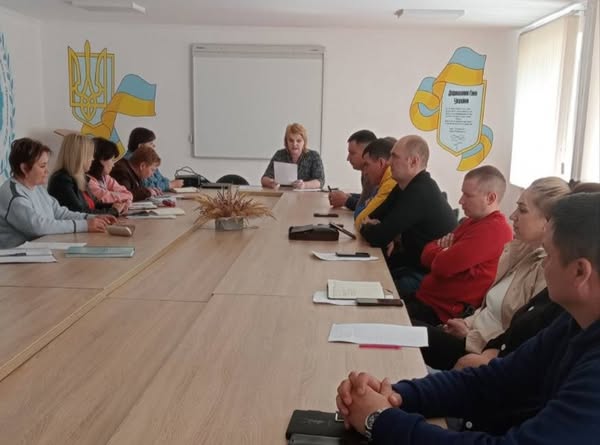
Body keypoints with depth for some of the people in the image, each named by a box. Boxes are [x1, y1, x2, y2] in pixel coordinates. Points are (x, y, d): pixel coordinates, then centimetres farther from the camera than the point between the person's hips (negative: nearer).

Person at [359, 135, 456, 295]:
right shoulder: (409, 186, 8)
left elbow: (378, 238, -25)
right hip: (413, 262, 10)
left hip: (430, 276, -10)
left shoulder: (419, 193, -25)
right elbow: (375, 216, 14)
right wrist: (372, 227, -9)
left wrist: (366, 228, -3)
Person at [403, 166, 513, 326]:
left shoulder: (493, 230, -19)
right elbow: (427, 257, 15)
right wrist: (442, 247, -8)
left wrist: (439, 248, -2)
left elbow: (442, 266, -24)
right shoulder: (472, 221, 14)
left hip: (442, 311, -9)